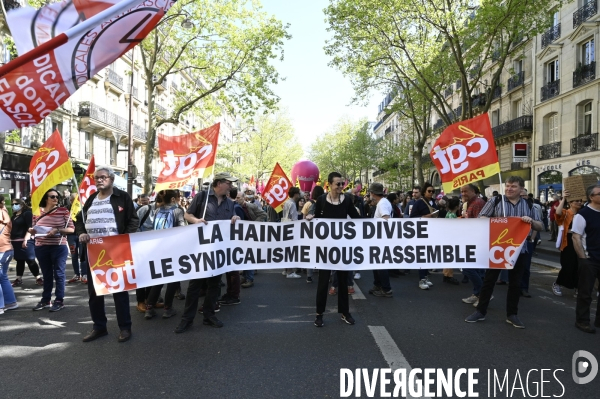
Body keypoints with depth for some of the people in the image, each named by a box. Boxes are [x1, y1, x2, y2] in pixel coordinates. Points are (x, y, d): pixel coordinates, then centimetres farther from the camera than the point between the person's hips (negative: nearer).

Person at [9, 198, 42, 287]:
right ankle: (19, 279, 18)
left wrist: (26, 239, -23)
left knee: (30, 260, -6)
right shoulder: (14, 215, 17)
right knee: (19, 260, 12)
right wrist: (10, 240, 17)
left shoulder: (27, 213, -7)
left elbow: (30, 227, -16)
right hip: (15, 241, 8)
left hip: (25, 241, -7)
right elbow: (12, 228, 21)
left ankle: (38, 278, 1)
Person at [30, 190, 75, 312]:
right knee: (46, 274, 14)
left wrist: (57, 230, -17)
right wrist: (31, 230, -6)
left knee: (58, 274, 3)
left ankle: (59, 300, 11)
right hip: (41, 247, 3)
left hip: (59, 247, -3)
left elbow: (71, 229, -4)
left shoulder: (63, 211, -2)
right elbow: (33, 228, 16)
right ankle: (45, 300, 25)